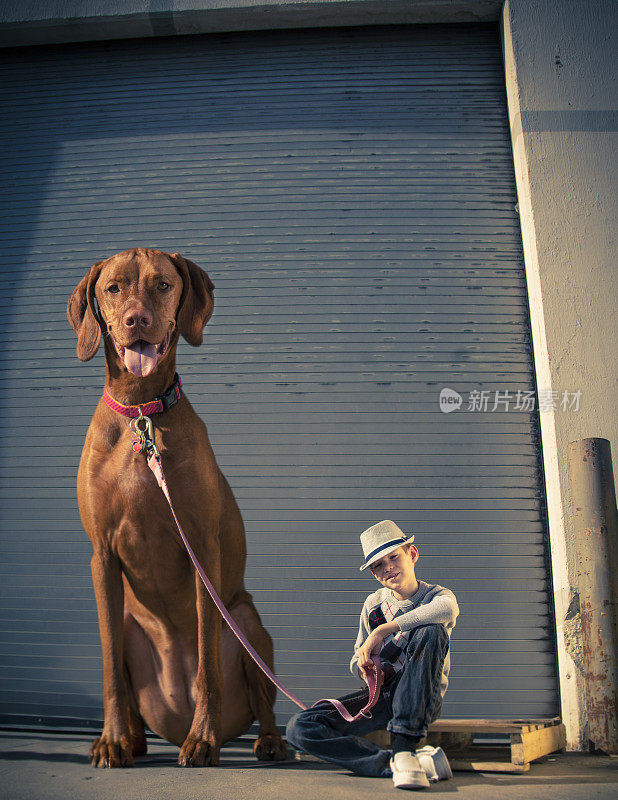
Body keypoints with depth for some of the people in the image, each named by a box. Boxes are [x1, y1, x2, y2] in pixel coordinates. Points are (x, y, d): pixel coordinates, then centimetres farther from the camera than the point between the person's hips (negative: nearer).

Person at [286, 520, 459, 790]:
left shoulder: (437, 594, -4)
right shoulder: (374, 604, 8)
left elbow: (447, 608, -32)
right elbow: (357, 662, 16)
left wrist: (381, 630, -33)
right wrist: (363, 665, -11)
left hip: (423, 699, -4)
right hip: (380, 697, 4)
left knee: (431, 632, -33)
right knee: (299, 728, -18)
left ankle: (403, 747, -34)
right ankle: (407, 763, -29)